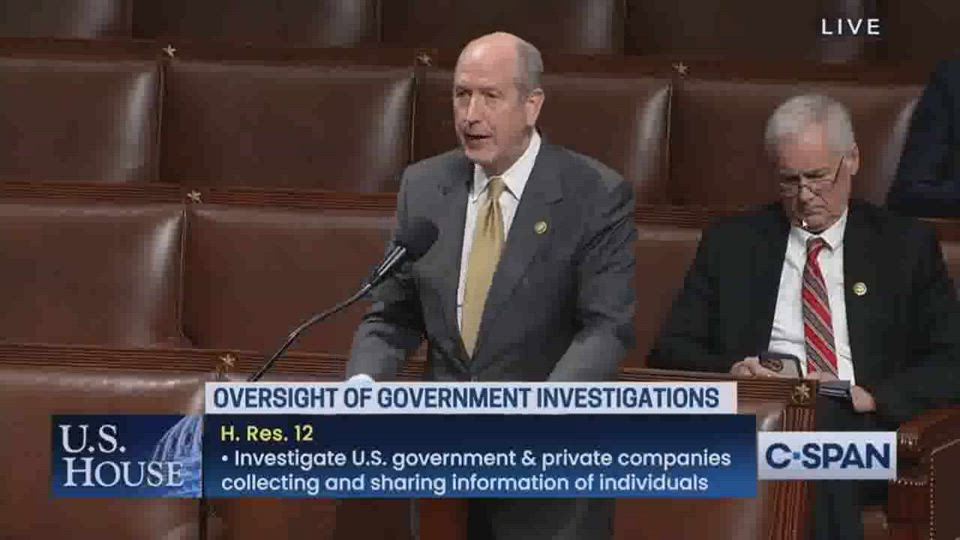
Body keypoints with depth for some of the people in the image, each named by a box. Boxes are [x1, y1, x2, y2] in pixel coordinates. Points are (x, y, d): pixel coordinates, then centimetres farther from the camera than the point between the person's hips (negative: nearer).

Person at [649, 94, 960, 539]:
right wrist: (729, 370, -10)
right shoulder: (731, 243, 18)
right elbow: (669, 352, 13)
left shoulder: (906, 245, 15)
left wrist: (871, 395, -11)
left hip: (858, 430, -1)